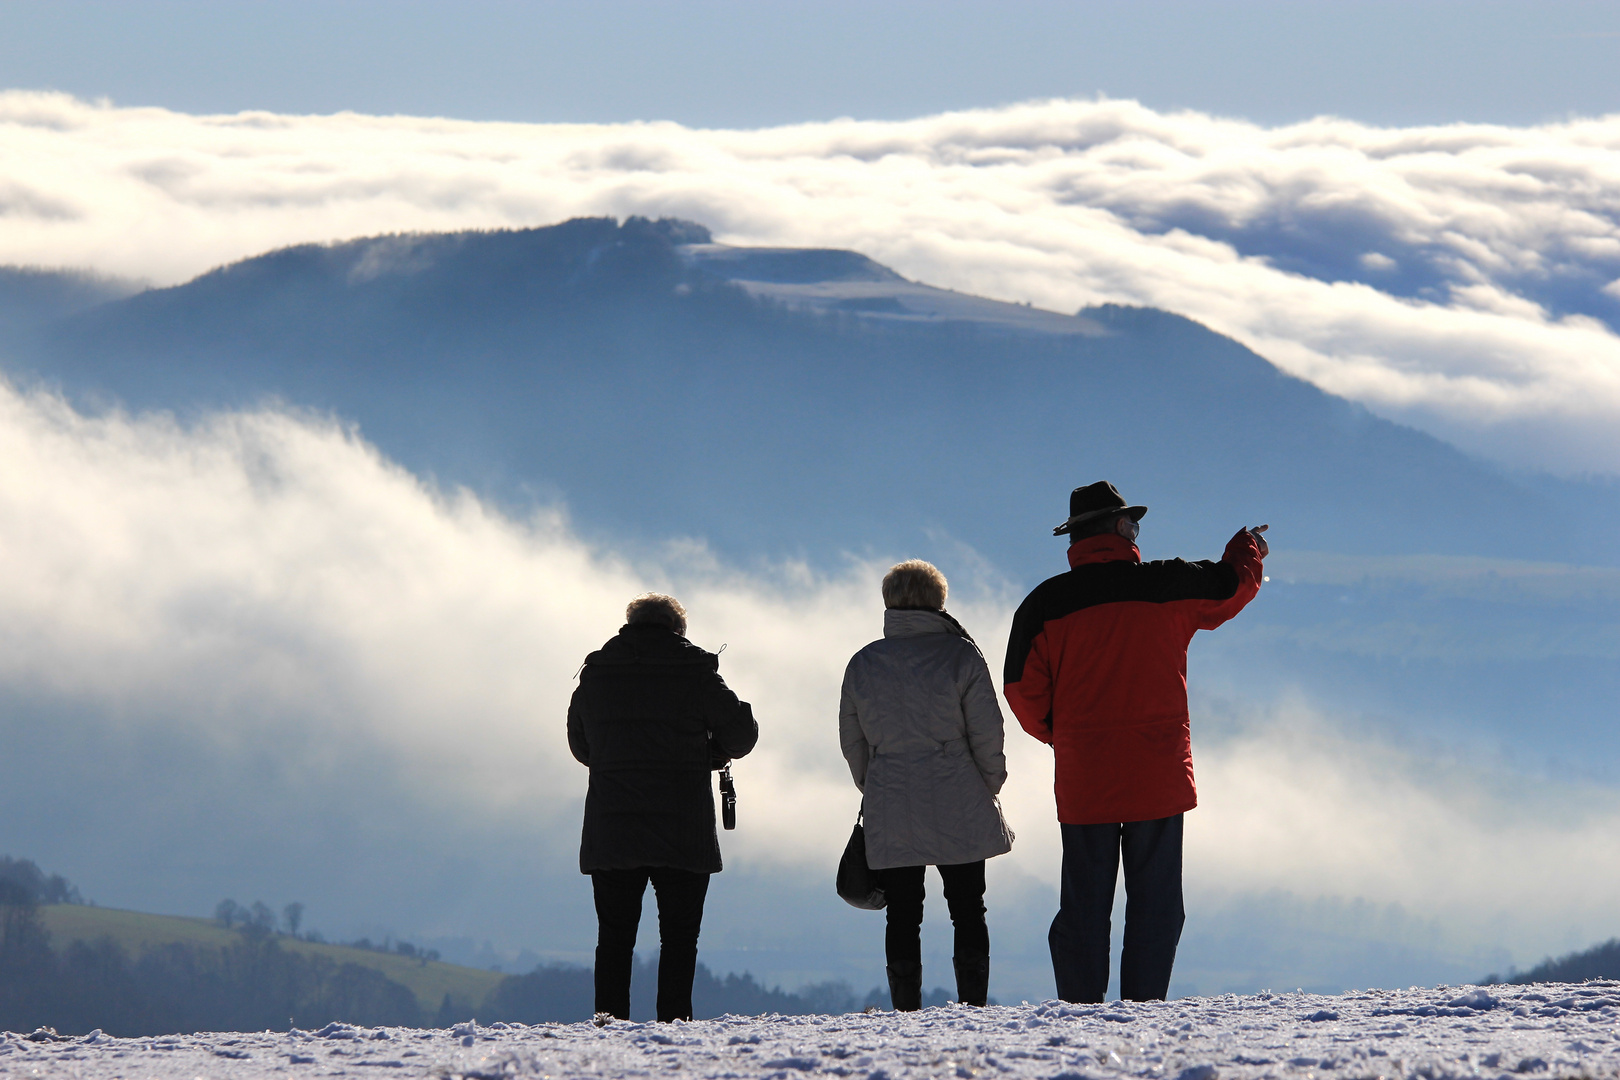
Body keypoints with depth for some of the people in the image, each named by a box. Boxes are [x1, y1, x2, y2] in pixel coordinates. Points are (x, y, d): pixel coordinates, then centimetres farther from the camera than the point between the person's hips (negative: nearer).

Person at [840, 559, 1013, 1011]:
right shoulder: (961, 655, -5)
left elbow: (852, 739, 10)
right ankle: (973, 1005, -1)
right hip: (958, 809, -2)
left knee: (902, 914, 5)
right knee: (967, 911, 5)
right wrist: (988, 785, 10)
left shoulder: (863, 664, 4)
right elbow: (987, 733, -5)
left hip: (889, 810, 2)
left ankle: (906, 1010, 0)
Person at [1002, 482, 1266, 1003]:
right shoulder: (1168, 587, -2)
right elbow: (1231, 586, 17)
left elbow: (1023, 690, -1)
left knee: (1083, 907, 5)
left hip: (1083, 782, 1)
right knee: (1155, 903, 3)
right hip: (1158, 778, -1)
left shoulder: (1046, 604, -2)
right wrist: (1248, 549, 40)